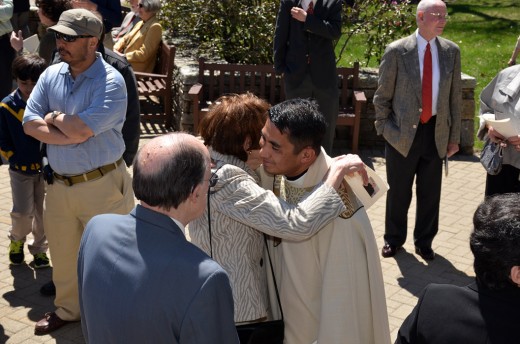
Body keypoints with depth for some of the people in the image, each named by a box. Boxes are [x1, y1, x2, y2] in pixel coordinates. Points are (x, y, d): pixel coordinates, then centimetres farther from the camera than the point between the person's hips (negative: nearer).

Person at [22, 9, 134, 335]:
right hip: (59, 183, 6)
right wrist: (69, 135, -16)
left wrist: (54, 118, -6)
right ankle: (67, 309, 42)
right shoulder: (51, 75, 4)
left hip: (101, 185, -6)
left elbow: (81, 130, -25)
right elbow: (30, 123, -3)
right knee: (63, 254, 21)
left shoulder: (111, 82, -16)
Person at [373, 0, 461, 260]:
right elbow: (382, 96, -2)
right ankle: (393, 239, 30)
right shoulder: (396, 51, -8)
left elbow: (455, 97, 6)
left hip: (436, 133, 3)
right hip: (403, 133, -3)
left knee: (430, 193, 11)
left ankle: (424, 241, 31)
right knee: (398, 192, 10)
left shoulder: (451, 51, 2)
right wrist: (384, 130, -3)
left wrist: (454, 137, 6)